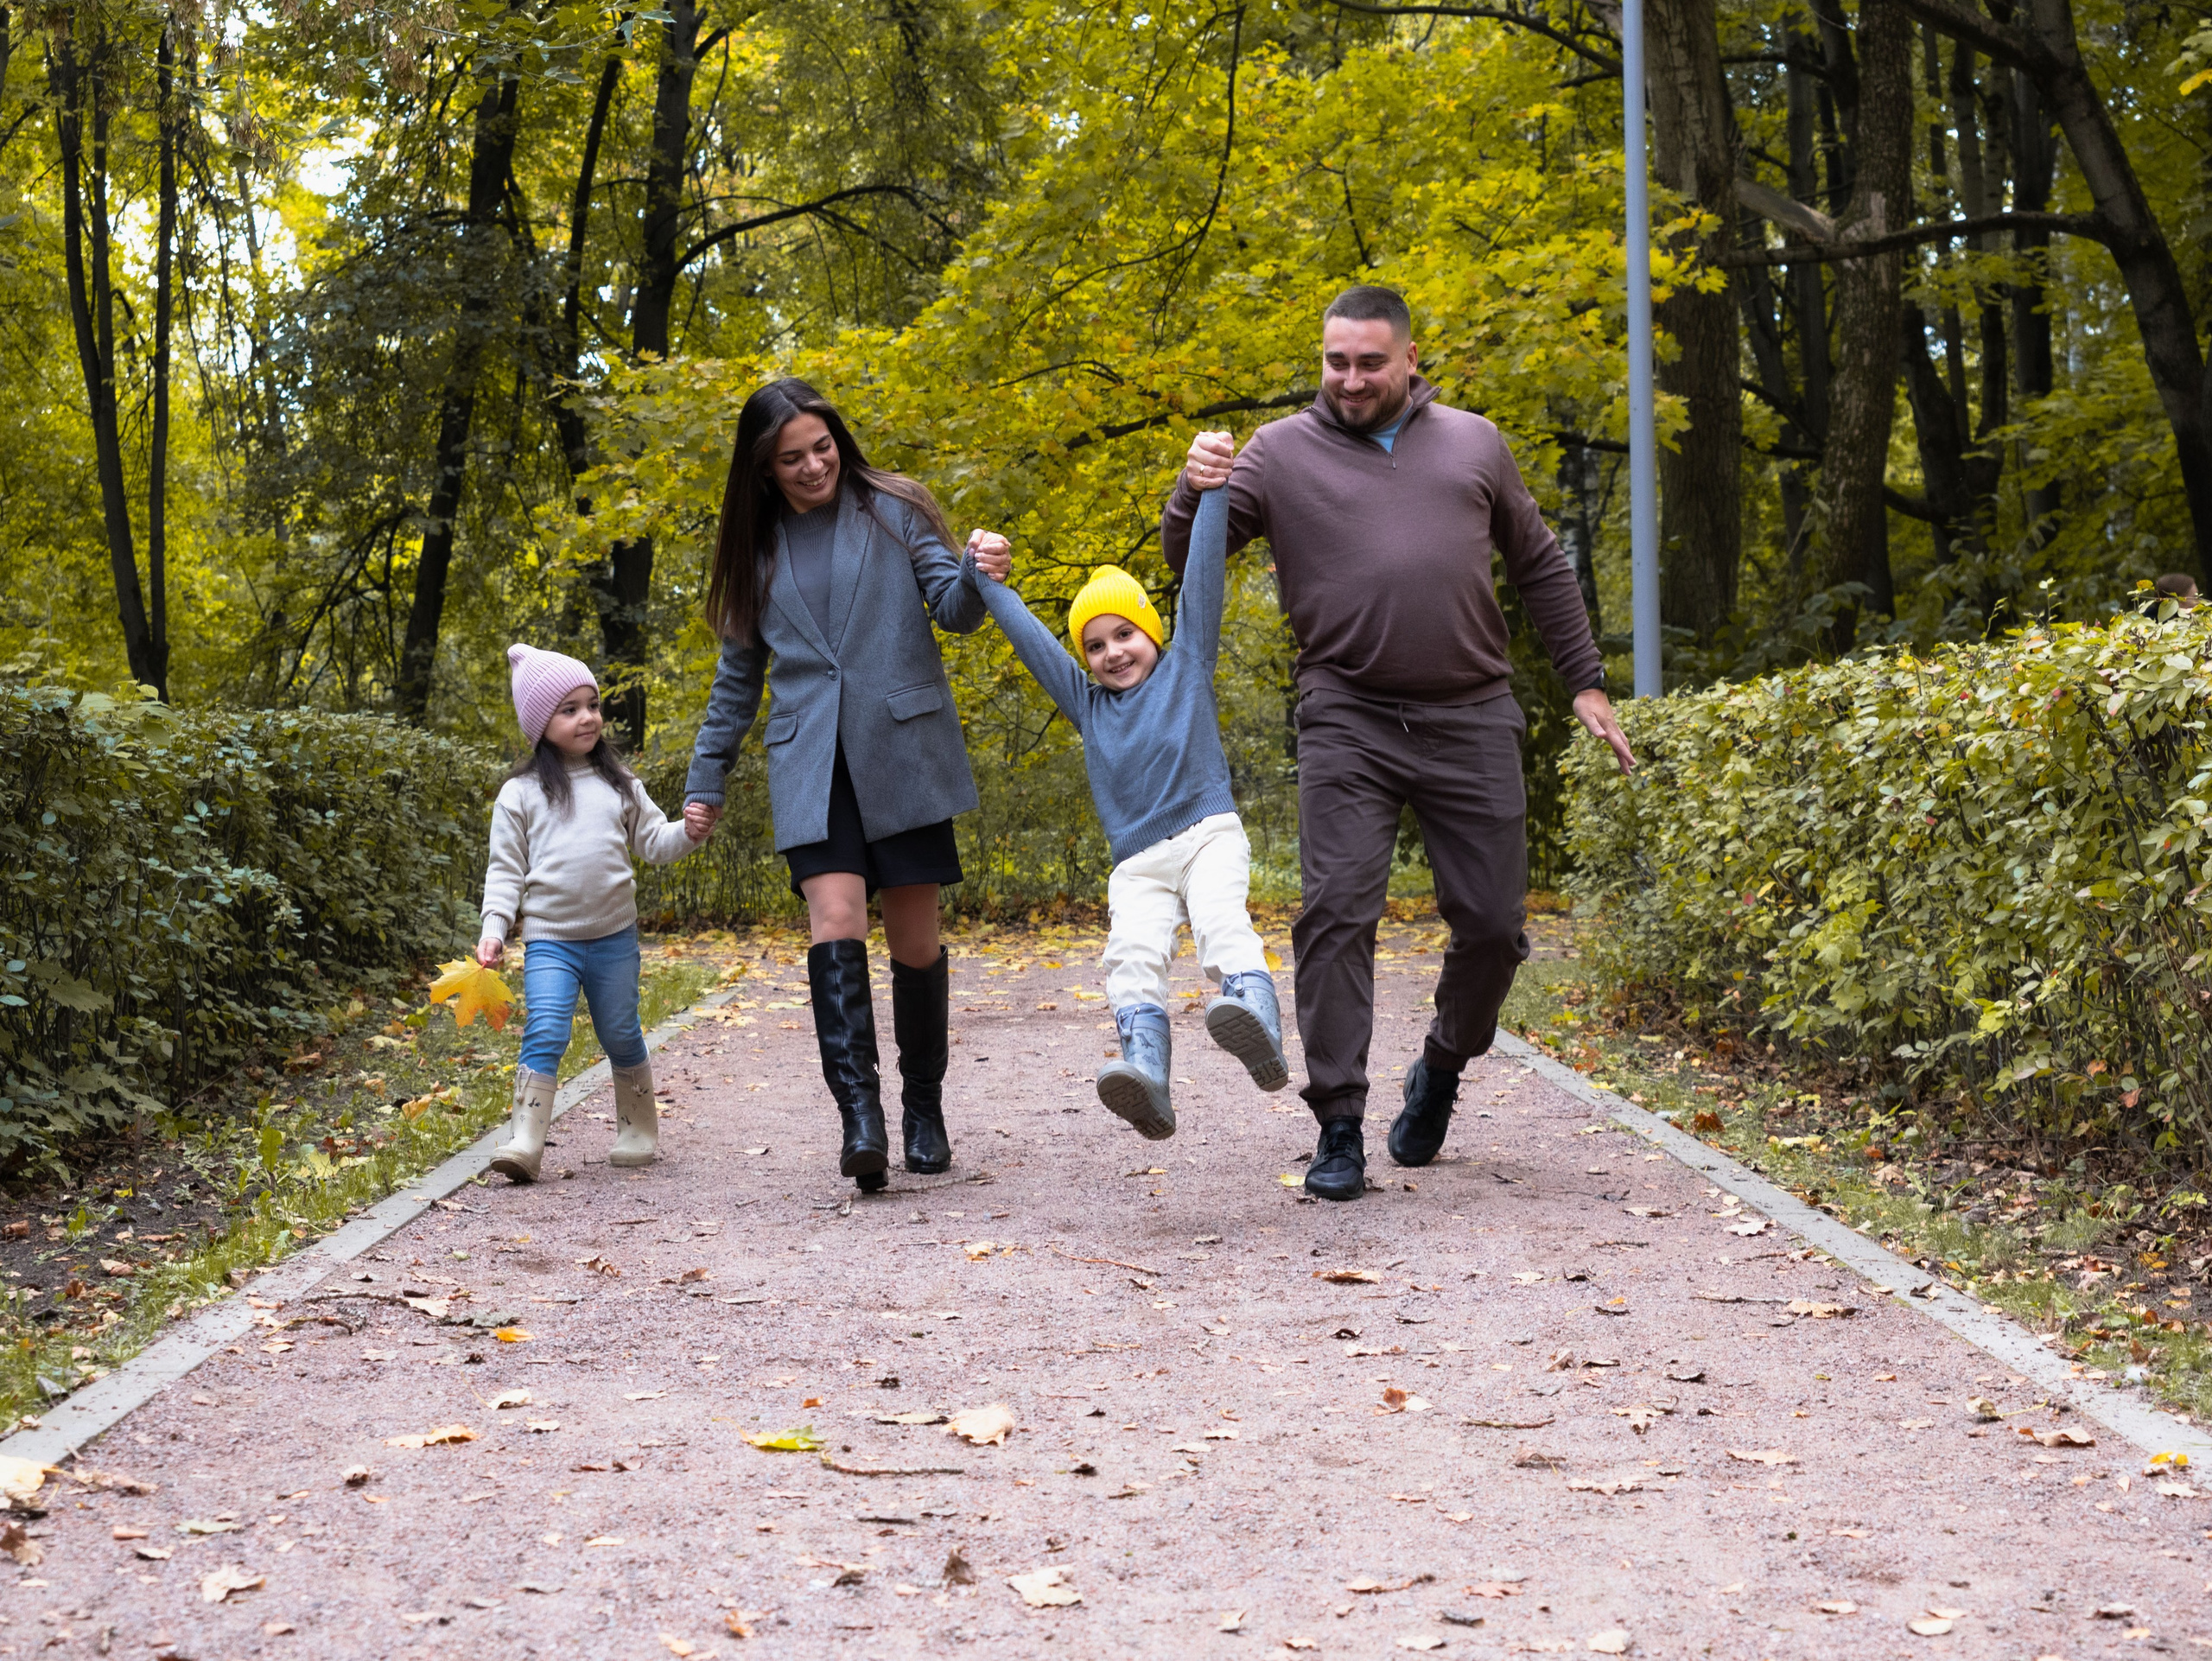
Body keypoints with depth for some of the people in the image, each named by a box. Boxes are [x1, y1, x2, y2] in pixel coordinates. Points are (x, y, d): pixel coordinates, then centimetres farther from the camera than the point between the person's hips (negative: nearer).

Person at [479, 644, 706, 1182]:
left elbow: (654, 841, 13)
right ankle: (524, 1142, -17)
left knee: (621, 1036, 10)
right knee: (545, 1033, -16)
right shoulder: (520, 794, 3)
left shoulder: (618, 785, 11)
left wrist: (689, 833, -8)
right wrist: (494, 928, -8)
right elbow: (505, 869, 3)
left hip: (614, 936, 3)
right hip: (550, 939, -2)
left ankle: (638, 1131, 26)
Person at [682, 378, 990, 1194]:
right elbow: (738, 675, 21)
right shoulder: (757, 549, 13)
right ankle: (859, 1118, -24)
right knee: (835, 922, -17)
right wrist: (705, 780, 18)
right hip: (810, 765, 1)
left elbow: (953, 608, -2)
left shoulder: (892, 510, 5)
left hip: (902, 752, -1)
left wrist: (975, 581, -26)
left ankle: (924, 1111, 18)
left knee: (915, 941, 1)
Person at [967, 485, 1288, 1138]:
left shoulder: (1185, 670, 14)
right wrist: (989, 583, 22)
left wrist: (1211, 491, 6)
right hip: (1137, 864, 3)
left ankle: (1259, 1027, -54)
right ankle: (1147, 1073, -42)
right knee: (1132, 953, -23)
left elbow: (1202, 579, 10)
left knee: (1220, 920, -31)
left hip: (1208, 835, -3)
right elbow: (1031, 640, 25)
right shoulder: (1088, 705, 22)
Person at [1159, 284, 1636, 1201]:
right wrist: (1195, 490, -18)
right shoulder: (1283, 451, 6)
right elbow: (1188, 557, 3)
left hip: (1471, 720, 2)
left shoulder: (1473, 443, 13)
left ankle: (1443, 1066, 31)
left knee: (1492, 923, 3)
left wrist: (1586, 683, 15)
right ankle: (1339, 1126, -4)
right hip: (1349, 719, -2)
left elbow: (1541, 567, 19)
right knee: (1337, 913, -11)